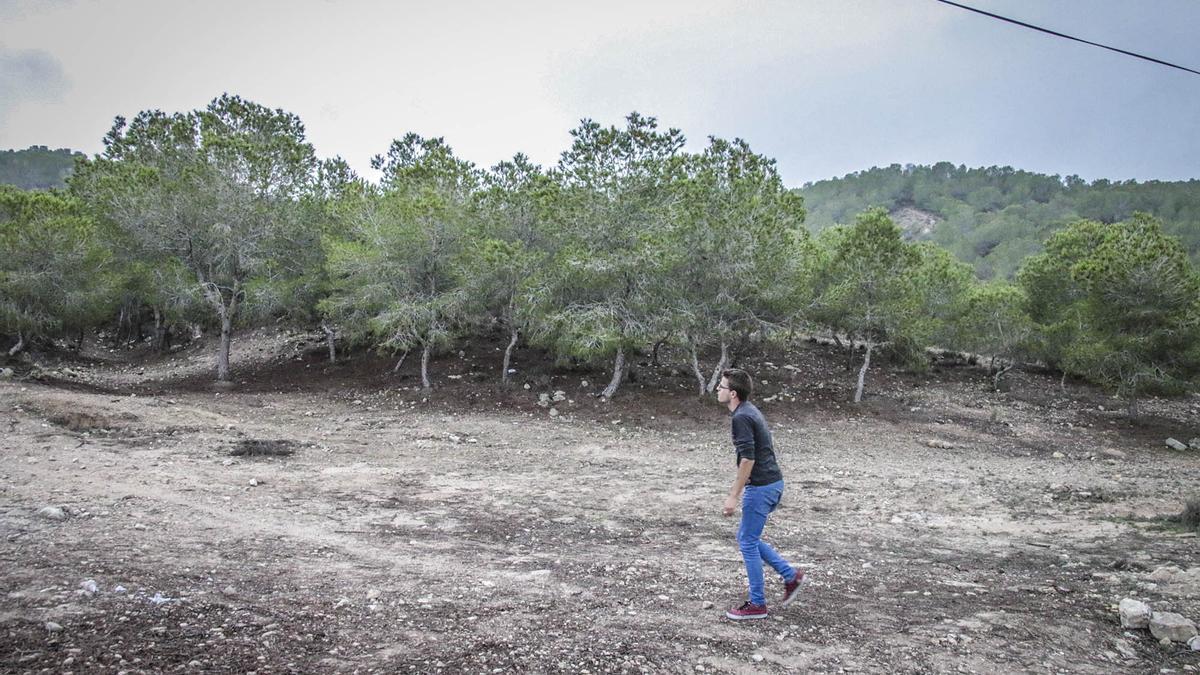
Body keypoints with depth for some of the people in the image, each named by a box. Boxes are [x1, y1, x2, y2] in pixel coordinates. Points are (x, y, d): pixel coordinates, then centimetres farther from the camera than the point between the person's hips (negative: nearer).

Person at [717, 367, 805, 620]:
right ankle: (790, 576, 21)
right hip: (772, 482, 10)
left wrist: (733, 496, -20)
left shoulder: (740, 417, -18)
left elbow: (748, 459, -24)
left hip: (761, 486, -10)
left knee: (748, 542, 1)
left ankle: (757, 604, 10)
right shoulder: (750, 411, 13)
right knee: (747, 538, 18)